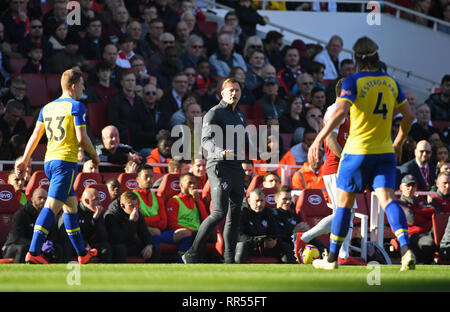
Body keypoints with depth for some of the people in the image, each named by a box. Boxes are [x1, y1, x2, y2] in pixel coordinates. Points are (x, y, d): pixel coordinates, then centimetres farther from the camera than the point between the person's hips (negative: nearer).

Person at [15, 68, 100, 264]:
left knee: (71, 206, 18)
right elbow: (81, 138, -12)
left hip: (49, 161, 8)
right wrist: (94, 155, 4)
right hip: (66, 160, -8)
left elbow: (35, 135, 14)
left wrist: (25, 160, 17)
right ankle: (33, 252, -25)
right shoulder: (76, 106, -6)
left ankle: (82, 253, 25)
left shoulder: (47, 107, 15)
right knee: (52, 206, -15)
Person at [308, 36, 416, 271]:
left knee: (344, 203, 8)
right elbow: (408, 115, 14)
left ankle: (332, 258, 16)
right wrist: (399, 142, 28)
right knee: (387, 199, -6)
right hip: (385, 151, 3)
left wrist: (318, 139, -20)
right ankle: (405, 248, -28)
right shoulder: (390, 82, 8)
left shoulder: (353, 82, -8)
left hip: (358, 150, -3)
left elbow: (340, 112, -20)